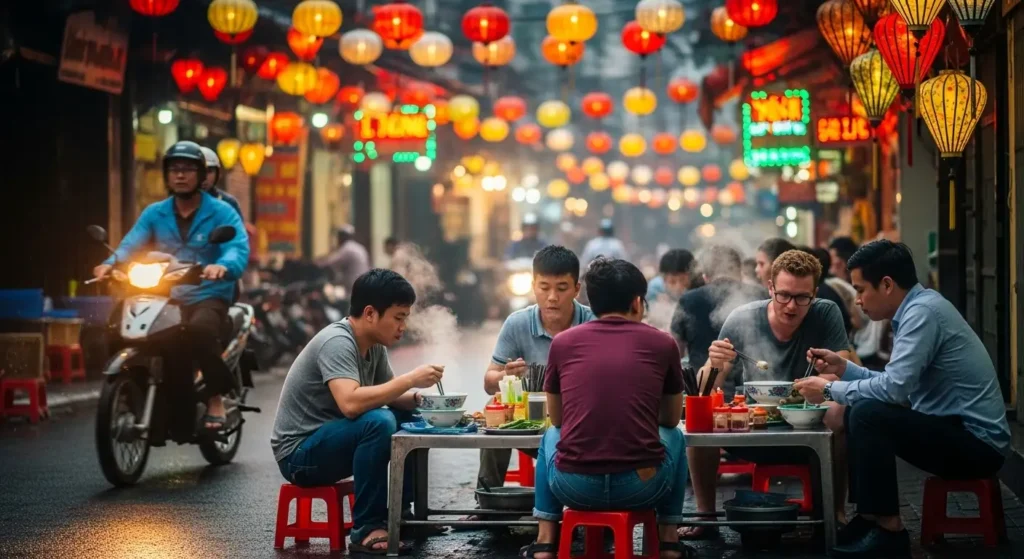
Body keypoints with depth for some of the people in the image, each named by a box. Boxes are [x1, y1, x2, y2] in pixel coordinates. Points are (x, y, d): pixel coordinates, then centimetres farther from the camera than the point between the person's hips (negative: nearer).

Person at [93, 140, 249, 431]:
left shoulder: (221, 213, 1)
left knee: (199, 329, -38)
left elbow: (238, 248, -16)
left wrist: (223, 266, -40)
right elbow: (131, 245, -1)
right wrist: (111, 263, -24)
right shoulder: (154, 214, 14)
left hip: (209, 296, -4)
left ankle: (216, 395, -15)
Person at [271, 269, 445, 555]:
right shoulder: (337, 342, -23)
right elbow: (350, 403, -38)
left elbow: (388, 394, 14)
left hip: (332, 440, 9)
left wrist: (417, 398, -9)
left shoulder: (374, 344, 3)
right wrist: (411, 379, -30)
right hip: (300, 453, -9)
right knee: (378, 422, -31)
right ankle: (367, 528, -22)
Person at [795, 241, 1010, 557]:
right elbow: (899, 385, 17)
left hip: (977, 442, -10)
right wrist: (844, 368, 11)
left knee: (868, 414, -24)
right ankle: (869, 516, 8)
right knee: (858, 411, 10)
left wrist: (830, 389, -12)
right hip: (957, 431, 10)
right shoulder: (919, 308, 10)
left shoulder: (922, 312, -19)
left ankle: (889, 530, -14)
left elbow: (894, 387, -25)